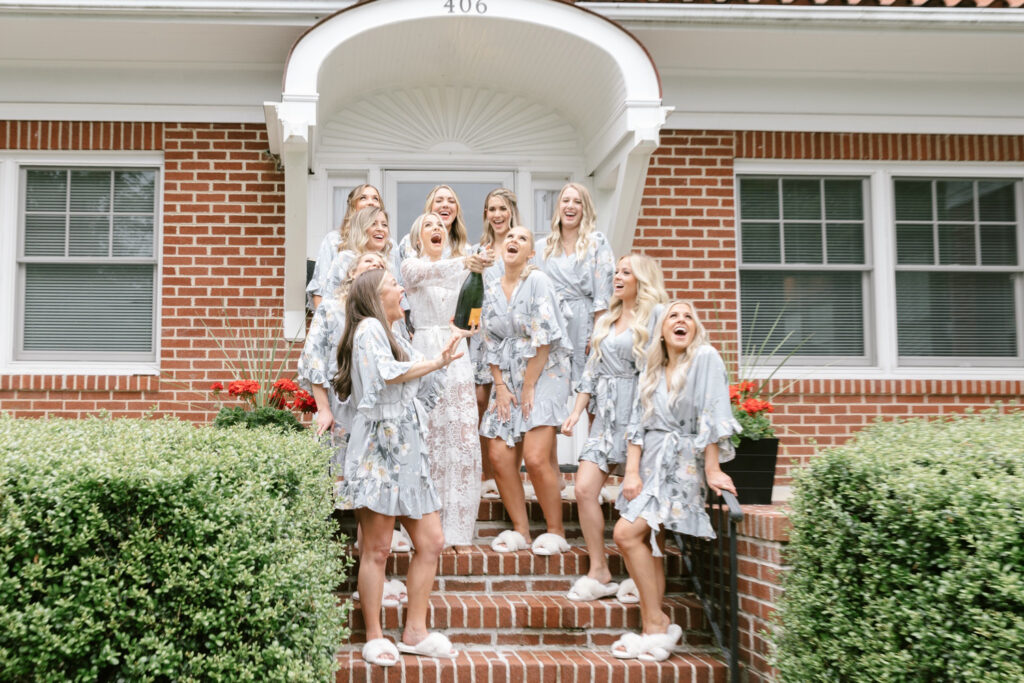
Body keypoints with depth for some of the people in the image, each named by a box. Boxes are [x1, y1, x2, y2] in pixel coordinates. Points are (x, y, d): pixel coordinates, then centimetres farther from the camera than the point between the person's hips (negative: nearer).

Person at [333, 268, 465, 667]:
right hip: (378, 448, -9)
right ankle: (375, 638, 2)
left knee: (431, 542, 5)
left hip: (407, 451, 9)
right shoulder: (369, 328, -3)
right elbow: (387, 372, -22)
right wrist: (436, 362, -10)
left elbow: (422, 392, 27)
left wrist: (442, 361, 16)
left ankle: (415, 632, 11)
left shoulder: (395, 339, 25)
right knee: (377, 549, -5)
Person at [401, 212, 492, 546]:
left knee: (462, 438, -1)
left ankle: (457, 529, 6)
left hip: (455, 355, 4)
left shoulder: (457, 266, 18)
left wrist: (478, 263, -24)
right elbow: (424, 273, -21)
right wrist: (465, 262, -39)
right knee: (426, 440, -4)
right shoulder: (412, 266, 0)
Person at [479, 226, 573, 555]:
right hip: (507, 379, 6)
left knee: (536, 458, -14)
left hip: (543, 375, -6)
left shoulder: (537, 281, -8)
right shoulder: (491, 289, 11)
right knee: (499, 456, -2)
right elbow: (491, 343, 12)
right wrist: (500, 387, 1)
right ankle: (520, 531, 12)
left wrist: (528, 387, -11)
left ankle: (556, 532, 2)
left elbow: (544, 340, -12)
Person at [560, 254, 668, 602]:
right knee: (584, 490, -5)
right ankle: (599, 573, 2)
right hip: (606, 416, 7)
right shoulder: (606, 321, 21)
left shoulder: (656, 315, -2)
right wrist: (577, 412, 12)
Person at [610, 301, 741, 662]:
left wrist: (712, 470, -16)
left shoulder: (705, 357, -6)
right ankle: (653, 631, 8)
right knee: (650, 544, 3)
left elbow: (711, 416, -12)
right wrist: (632, 471, -4)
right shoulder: (652, 369, 13)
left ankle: (657, 623, -7)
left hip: (683, 463, -7)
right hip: (651, 460, 7)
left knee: (627, 534, -18)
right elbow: (638, 422, 7)